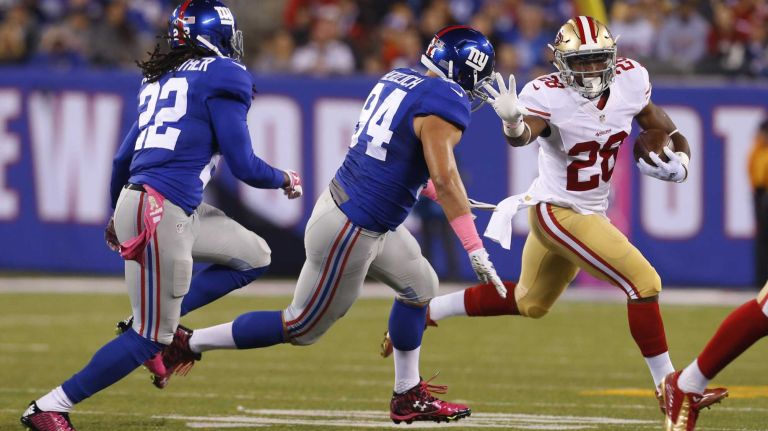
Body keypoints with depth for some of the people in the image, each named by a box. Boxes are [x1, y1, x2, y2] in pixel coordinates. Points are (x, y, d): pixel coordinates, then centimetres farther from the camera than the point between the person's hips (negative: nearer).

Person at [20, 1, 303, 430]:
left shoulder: (161, 80, 19)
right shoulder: (223, 79, -4)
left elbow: (122, 159, 23)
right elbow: (243, 165, -7)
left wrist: (118, 216, 39)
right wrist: (285, 180, 13)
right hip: (161, 213, -9)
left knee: (254, 257, 19)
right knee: (151, 338, -3)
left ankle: (159, 320, 11)